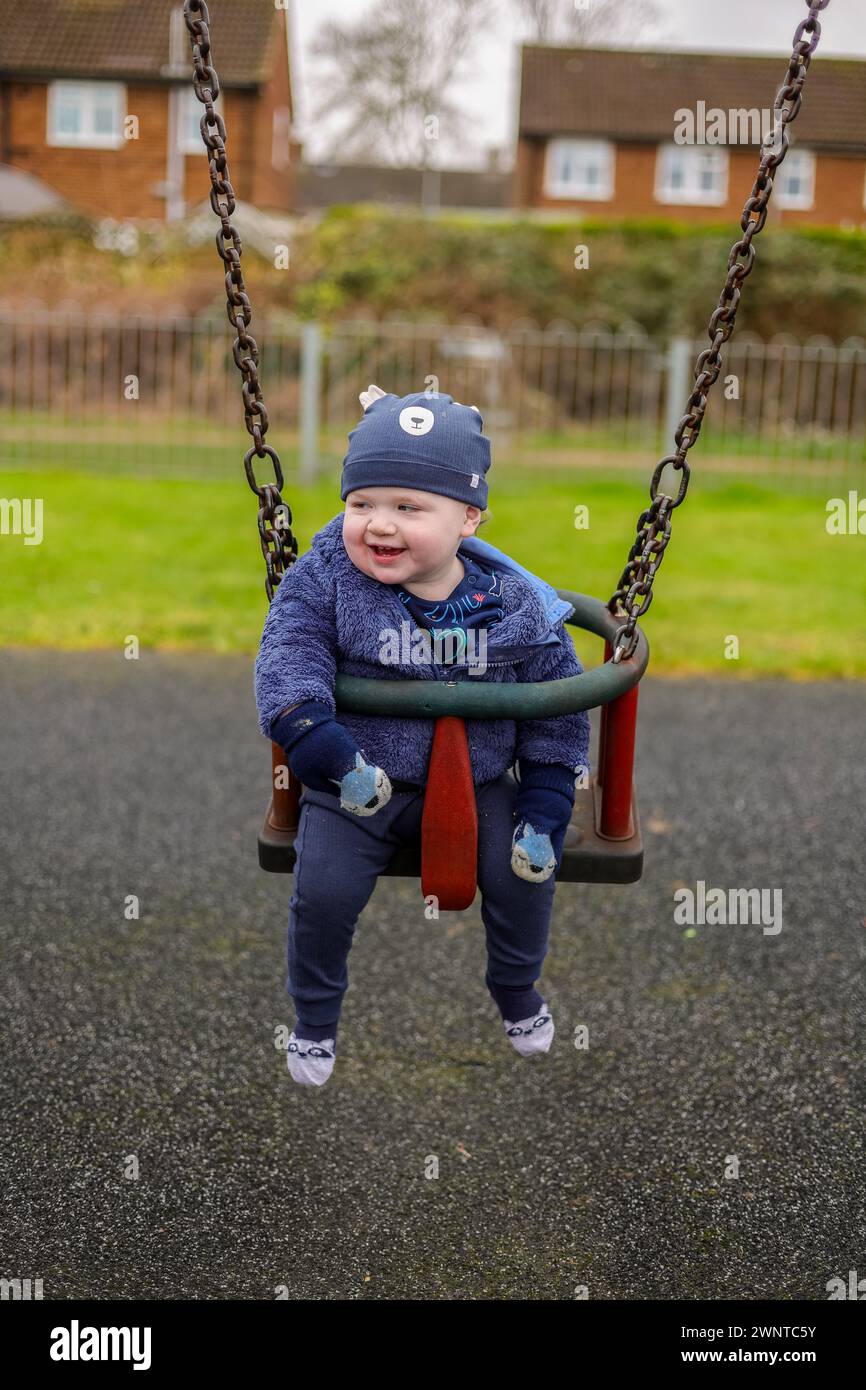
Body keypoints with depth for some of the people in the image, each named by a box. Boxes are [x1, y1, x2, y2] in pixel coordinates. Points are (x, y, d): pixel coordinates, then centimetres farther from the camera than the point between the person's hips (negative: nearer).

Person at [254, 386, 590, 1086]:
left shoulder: (518, 605, -12)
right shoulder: (326, 579, -13)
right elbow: (289, 648, -21)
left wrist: (546, 807, -7)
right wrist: (314, 731, -38)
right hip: (357, 783, -1)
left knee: (525, 877, -7)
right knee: (323, 894, -13)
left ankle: (517, 990, 28)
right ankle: (315, 1015, 18)